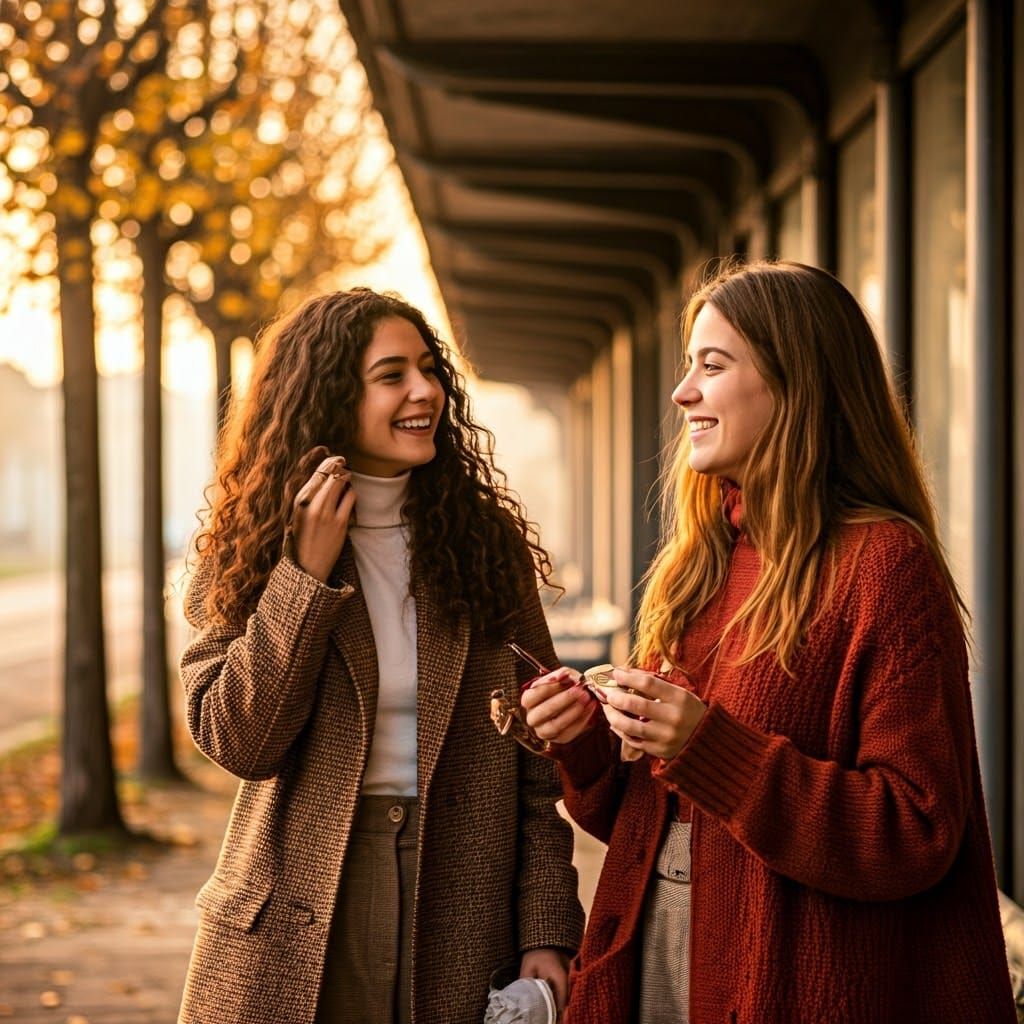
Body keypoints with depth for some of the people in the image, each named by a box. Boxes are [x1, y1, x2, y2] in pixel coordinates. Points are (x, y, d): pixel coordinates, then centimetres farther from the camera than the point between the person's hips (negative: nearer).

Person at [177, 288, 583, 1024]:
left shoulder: (487, 541, 1)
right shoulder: (246, 552, -1)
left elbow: (537, 757, 0)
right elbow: (237, 742, -11)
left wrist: (547, 930, -6)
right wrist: (306, 574, -15)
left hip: (461, 922, 1)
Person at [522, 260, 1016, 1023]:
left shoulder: (883, 562, -13)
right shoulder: (702, 564, 8)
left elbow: (916, 834, -18)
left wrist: (709, 747, -23)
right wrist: (587, 744, -5)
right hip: (652, 961, 7)